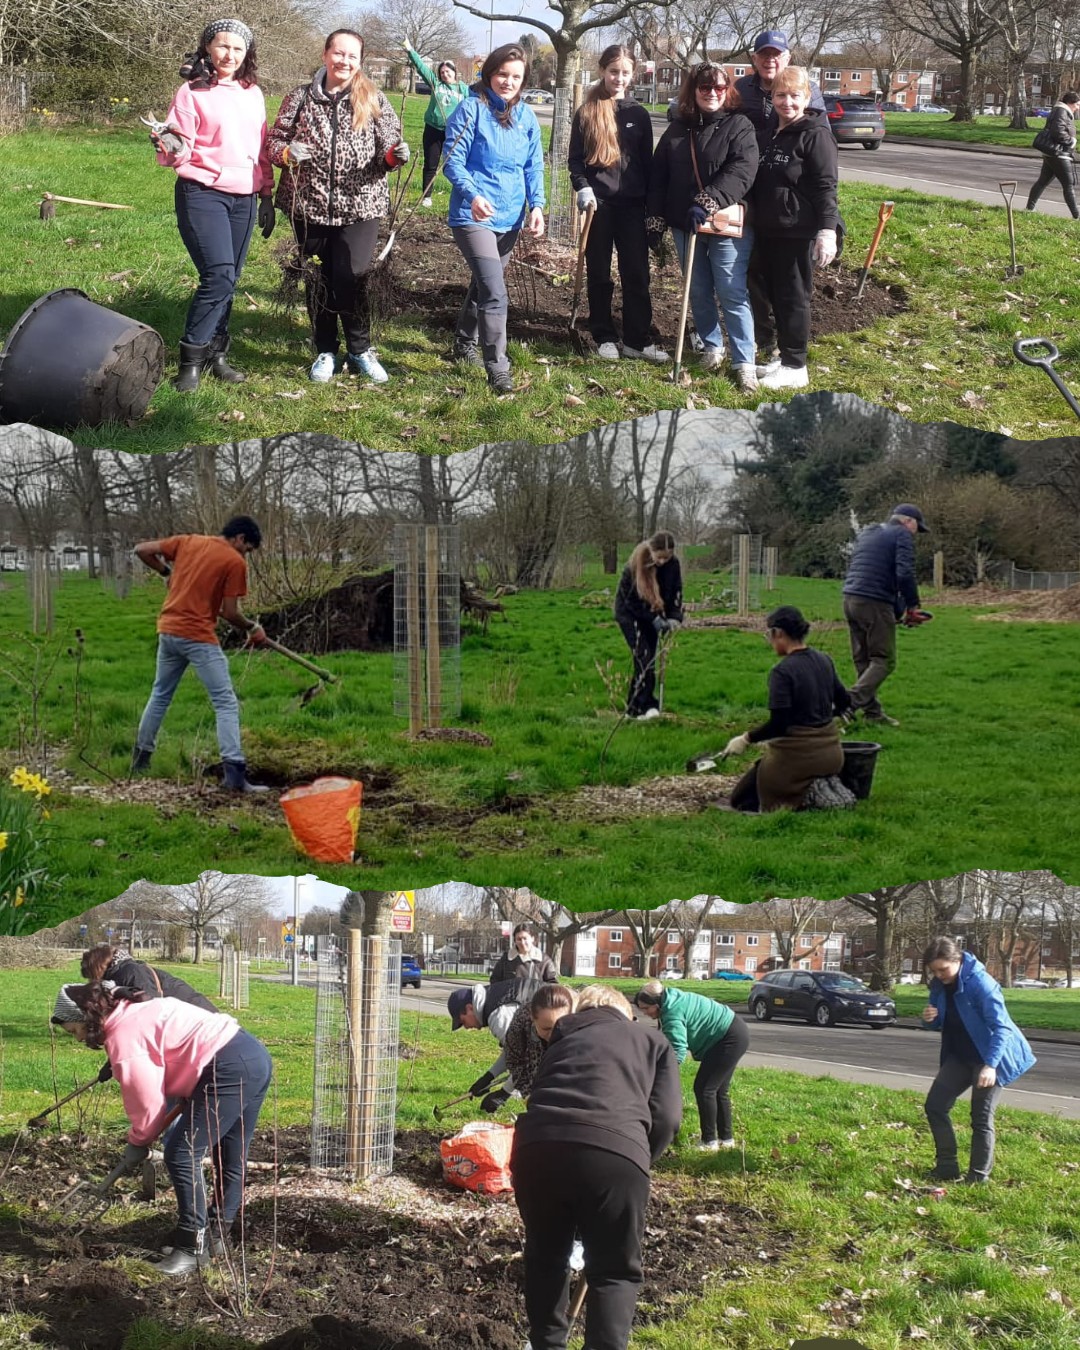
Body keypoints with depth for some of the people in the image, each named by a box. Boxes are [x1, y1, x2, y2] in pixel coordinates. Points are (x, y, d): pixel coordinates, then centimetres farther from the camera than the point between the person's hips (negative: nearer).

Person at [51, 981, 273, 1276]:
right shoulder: (136, 1011, 21)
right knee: (231, 1162, 19)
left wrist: (137, 1142, 11)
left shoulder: (123, 1037, -9)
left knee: (182, 1156, -7)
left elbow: (147, 1101, -6)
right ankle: (216, 1236, 30)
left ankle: (193, 1248, -3)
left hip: (229, 1068, -11)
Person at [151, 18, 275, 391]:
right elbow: (180, 151, -8)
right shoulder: (192, 93, -5)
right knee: (219, 277, -15)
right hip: (203, 195, -6)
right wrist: (171, 148, -30)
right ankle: (191, 359, -6)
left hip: (243, 199, 6)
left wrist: (267, 196, 14)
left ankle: (216, 353, 16)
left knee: (228, 280, 7)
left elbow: (262, 150, 16)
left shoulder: (253, 93, 11)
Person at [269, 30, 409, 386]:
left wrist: (394, 154, -19)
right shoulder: (300, 98, 3)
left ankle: (360, 351, 11)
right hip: (310, 205, 2)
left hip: (360, 206, -2)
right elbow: (274, 142, 6)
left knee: (351, 280, -7)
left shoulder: (373, 100, 2)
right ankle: (325, 352, 22)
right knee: (317, 282, 8)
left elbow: (388, 146, 5)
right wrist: (287, 152, -16)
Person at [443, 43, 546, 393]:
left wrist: (536, 205, -7)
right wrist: (473, 194, -32)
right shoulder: (470, 110, -11)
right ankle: (497, 368, -16)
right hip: (474, 215, -7)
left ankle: (465, 343, 43)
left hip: (510, 217, 7)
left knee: (483, 284, 23)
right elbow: (453, 161, -14)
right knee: (494, 292, -18)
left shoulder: (526, 116, 6)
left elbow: (534, 166, 9)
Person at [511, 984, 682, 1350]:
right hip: (614, 1152, -3)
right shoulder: (653, 1043, 27)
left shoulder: (563, 1041, 35)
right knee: (615, 1272, 13)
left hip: (538, 1145, 3)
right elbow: (666, 1117, 13)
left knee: (545, 1255, 26)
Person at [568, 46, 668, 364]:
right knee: (599, 274, 5)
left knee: (637, 274, -1)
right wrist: (583, 187, -15)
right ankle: (604, 338, 14)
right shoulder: (587, 113, 2)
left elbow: (647, 161, 11)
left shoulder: (639, 115, 8)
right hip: (599, 203, -1)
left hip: (631, 203, 1)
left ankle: (637, 341, 3)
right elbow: (575, 158, 2)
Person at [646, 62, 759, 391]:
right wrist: (655, 221, 5)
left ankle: (744, 361, -3)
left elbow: (741, 172, -20)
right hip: (685, 226, 5)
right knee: (698, 293, 13)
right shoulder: (677, 129, 9)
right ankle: (712, 346, 30)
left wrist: (708, 202, -30)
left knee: (733, 295, -6)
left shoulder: (739, 126, -6)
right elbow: (658, 176, 11)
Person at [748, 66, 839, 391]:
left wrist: (827, 230, -23)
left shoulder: (815, 134, -10)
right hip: (768, 229, 8)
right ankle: (784, 355, 22)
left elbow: (825, 187, -16)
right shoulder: (769, 134, 14)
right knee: (774, 294, 12)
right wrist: (756, 221, 17)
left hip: (799, 231, -8)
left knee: (793, 297, -3)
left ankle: (795, 366, 3)